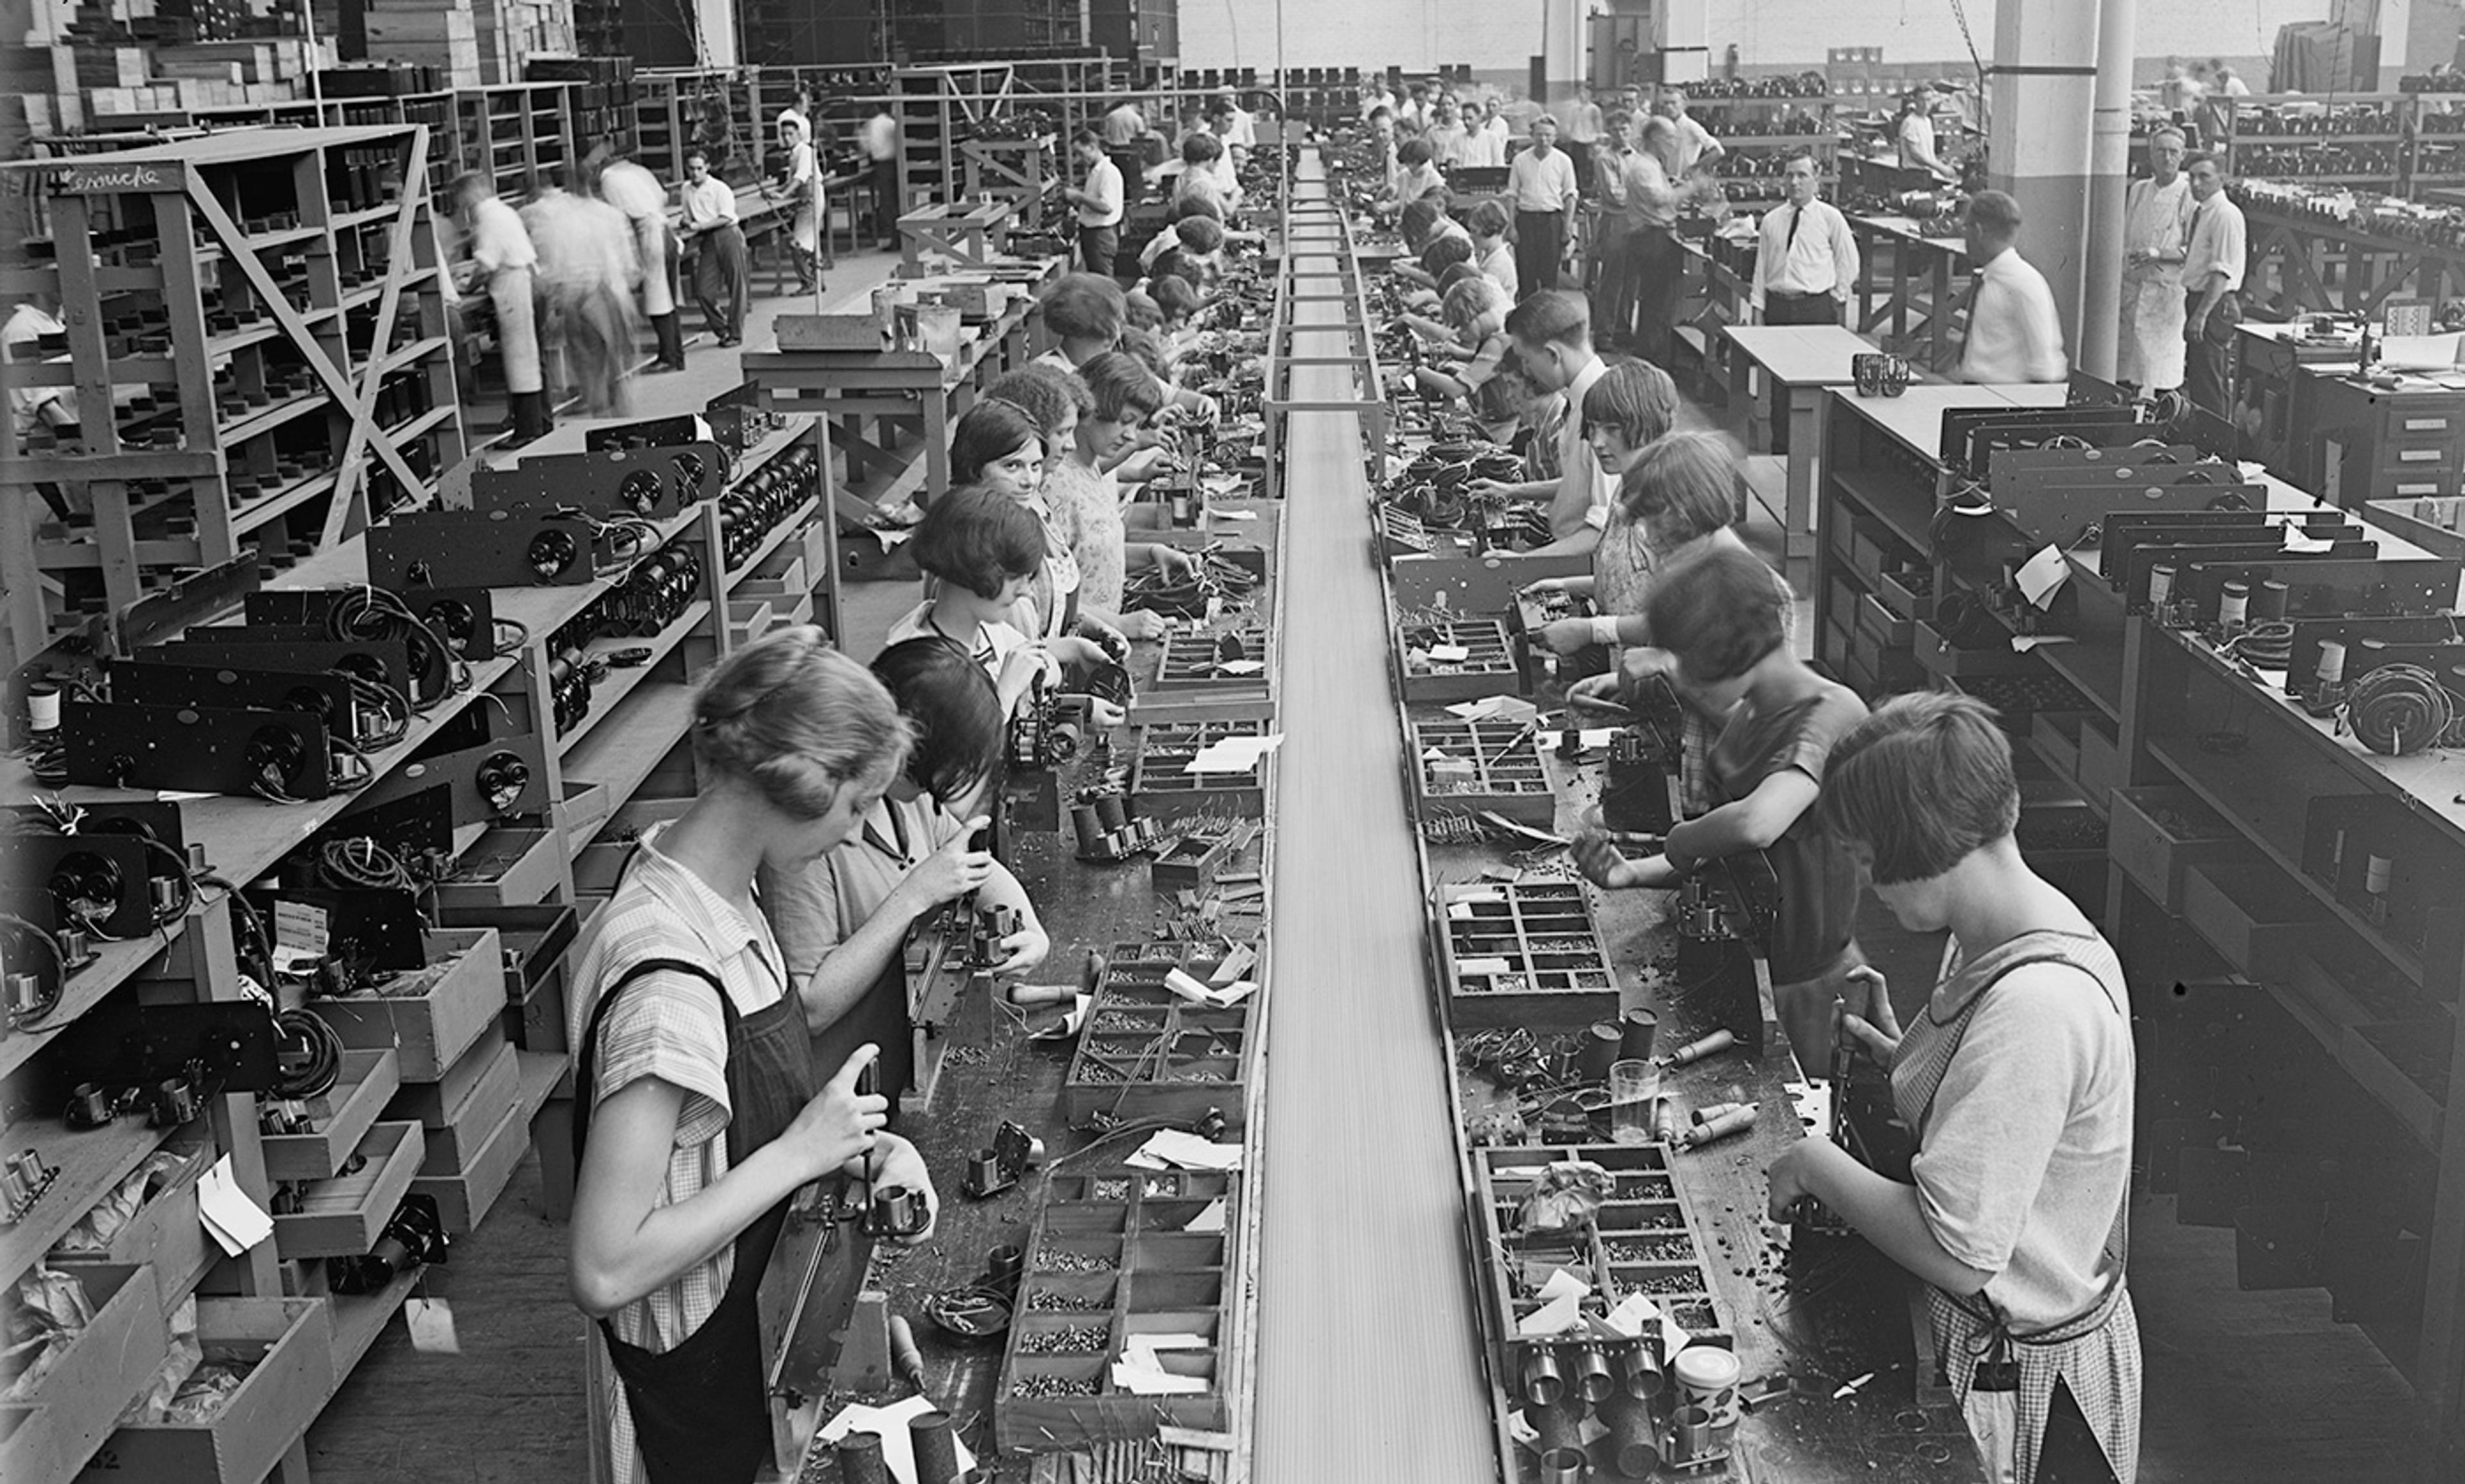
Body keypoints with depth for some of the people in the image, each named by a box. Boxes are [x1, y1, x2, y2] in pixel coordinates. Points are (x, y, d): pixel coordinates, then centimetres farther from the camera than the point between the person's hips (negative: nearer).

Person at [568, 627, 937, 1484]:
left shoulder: (722, 899, -5)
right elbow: (604, 1272, -31)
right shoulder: (667, 982, -33)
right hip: (708, 1374, -8)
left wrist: (859, 1147, -7)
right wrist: (800, 1152, -26)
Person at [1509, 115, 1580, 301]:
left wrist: (1567, 227, -1)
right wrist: (1511, 226, -1)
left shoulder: (1563, 161, 3)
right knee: (1525, 271, 0)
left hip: (1552, 218, -1)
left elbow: (1570, 196, 6)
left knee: (1550, 272, 0)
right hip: (1526, 217, 1)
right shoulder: (1520, 160, 5)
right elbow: (1512, 195, 7)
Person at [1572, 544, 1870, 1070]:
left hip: (1799, 989, -8)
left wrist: (1679, 841, -22)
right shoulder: (1748, 712, 4)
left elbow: (1756, 824, -42)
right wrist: (1633, 873, -7)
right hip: (1740, 966, 8)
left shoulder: (1832, 715, -24)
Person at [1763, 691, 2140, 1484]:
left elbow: (1956, 1255, -31)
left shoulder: (2037, 1007, -32)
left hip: (2019, 1377, -9)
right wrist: (1901, 1055, -2)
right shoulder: (1995, 940, -1)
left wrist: (1816, 1163, -19)